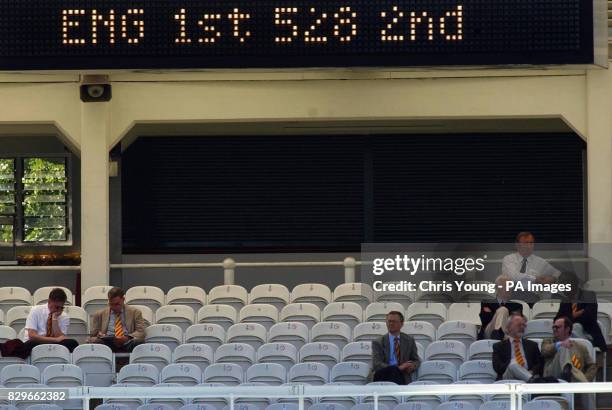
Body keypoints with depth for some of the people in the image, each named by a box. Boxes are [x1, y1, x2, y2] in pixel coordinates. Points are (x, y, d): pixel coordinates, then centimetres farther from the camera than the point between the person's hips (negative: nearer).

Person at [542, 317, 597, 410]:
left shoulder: (580, 347, 29)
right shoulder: (548, 342, 29)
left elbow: (592, 366, 18)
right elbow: (545, 351, 5)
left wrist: (585, 379, -2)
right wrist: (560, 344, -10)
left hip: (576, 380, 1)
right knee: (563, 349, -25)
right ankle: (566, 369, -58)